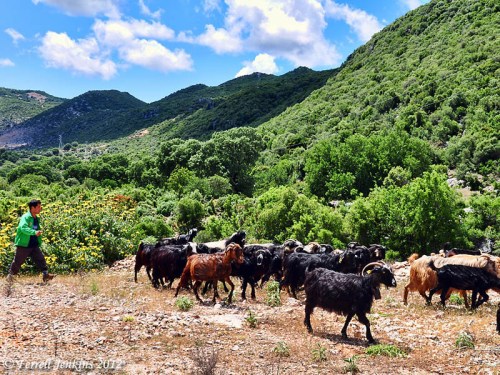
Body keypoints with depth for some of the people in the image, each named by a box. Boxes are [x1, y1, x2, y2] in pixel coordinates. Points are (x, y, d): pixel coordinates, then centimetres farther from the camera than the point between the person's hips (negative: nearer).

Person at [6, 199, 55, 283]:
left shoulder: (37, 219, 10)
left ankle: (45, 275, -6)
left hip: (34, 245, 6)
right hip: (23, 245, -6)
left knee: (41, 258, -5)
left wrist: (39, 243, 19)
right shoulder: (25, 217, -15)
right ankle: (10, 275, 27)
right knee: (18, 261, 8)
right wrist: (34, 232, -45)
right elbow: (23, 228, -33)